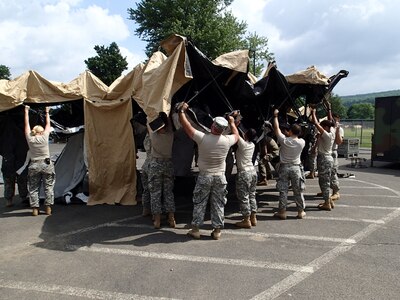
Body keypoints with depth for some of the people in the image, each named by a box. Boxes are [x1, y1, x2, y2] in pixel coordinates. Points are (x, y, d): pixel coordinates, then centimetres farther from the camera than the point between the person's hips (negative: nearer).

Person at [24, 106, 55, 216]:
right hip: (47, 165, -1)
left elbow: (27, 124, 11)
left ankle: (35, 209, 7)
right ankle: (48, 208, 4)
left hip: (34, 166, 2)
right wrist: (47, 112, 22)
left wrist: (26, 111, 20)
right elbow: (48, 124, 10)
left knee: (33, 188, 8)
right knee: (48, 187, 5)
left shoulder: (30, 139, 0)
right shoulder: (44, 137, -4)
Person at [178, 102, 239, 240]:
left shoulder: (202, 138, -17)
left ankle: (195, 229, 16)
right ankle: (217, 231, 17)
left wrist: (182, 111, 7)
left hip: (204, 176, -2)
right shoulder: (227, 141, -8)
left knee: (199, 203, 9)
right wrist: (232, 123, 31)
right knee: (218, 204, 10)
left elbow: (186, 126, -7)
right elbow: (236, 135, 16)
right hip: (220, 177, 2)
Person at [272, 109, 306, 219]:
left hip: (284, 167, -2)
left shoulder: (284, 140, -14)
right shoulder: (302, 142, -9)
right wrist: (289, 135, 13)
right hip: (296, 168, 2)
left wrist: (275, 116, 7)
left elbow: (276, 128, -2)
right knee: (298, 191, 10)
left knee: (283, 190, 5)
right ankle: (301, 211, 18)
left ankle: (282, 212, 10)